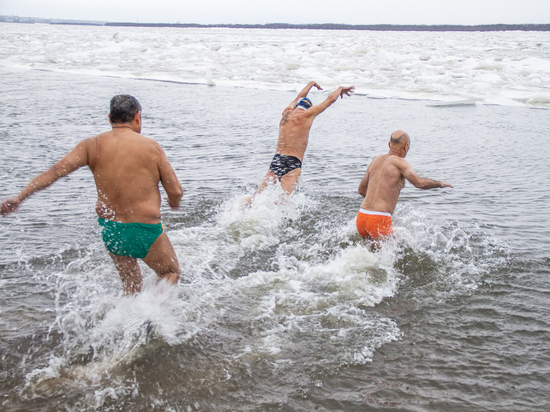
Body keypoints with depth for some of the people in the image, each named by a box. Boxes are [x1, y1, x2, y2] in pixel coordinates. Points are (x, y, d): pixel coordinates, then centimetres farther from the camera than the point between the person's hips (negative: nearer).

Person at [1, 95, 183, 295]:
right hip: (145, 230, -4)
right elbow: (176, 191, -7)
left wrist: (19, 198, -11)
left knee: (130, 284, 25)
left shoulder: (93, 145, -2)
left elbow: (56, 170, -11)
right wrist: (174, 203, 16)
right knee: (170, 274, 19)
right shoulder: (151, 146, -9)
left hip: (110, 229, 4)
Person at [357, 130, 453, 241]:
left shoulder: (376, 160, 17)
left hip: (361, 216, 7)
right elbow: (419, 182, -18)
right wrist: (439, 184, 0)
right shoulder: (399, 162, -4)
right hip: (380, 219, -7)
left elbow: (361, 190, 24)